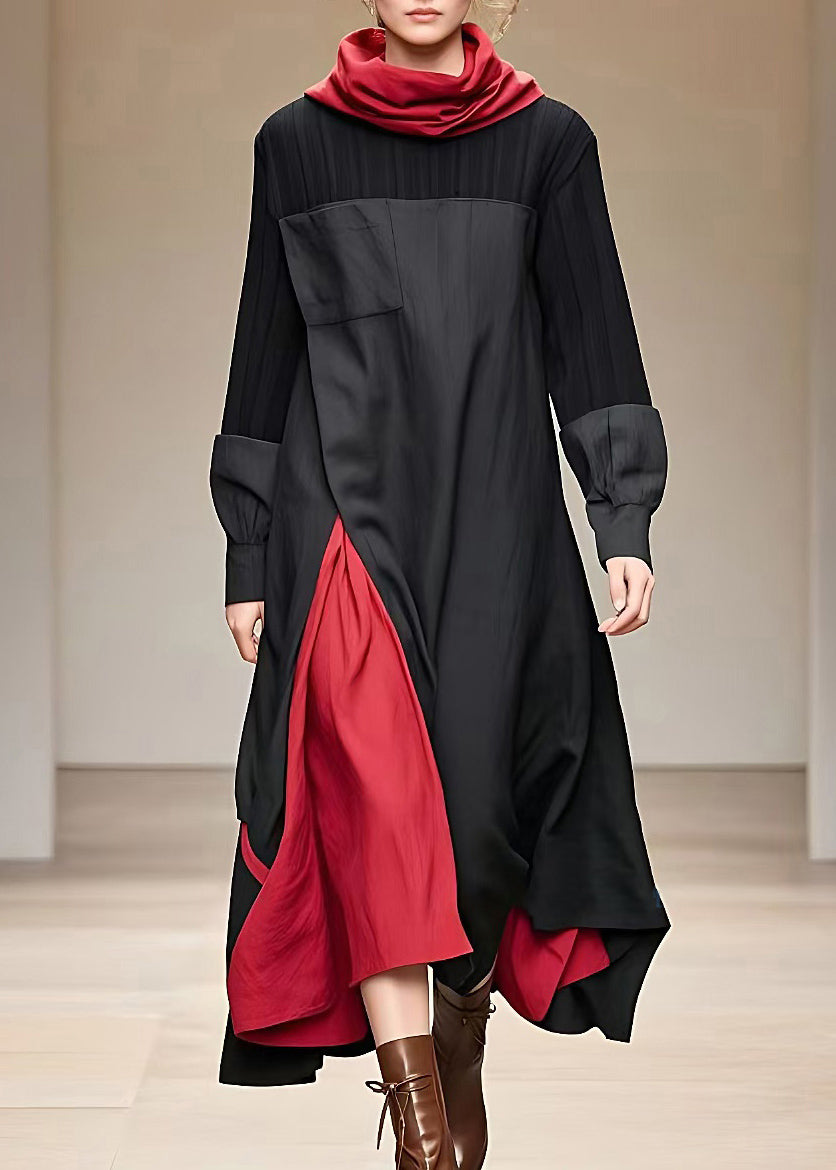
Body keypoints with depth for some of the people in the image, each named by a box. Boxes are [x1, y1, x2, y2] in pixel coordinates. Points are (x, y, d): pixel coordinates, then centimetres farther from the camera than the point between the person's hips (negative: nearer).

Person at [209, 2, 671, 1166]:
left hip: (497, 512, 1)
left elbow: (593, 340, 4)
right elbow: (266, 350, 12)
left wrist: (625, 524, -7)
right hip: (346, 505, 0)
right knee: (374, 787, -17)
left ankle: (461, 1048, 24)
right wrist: (248, 555, 9)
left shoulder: (549, 139, 8)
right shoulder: (297, 142, 10)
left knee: (481, 787, -1)